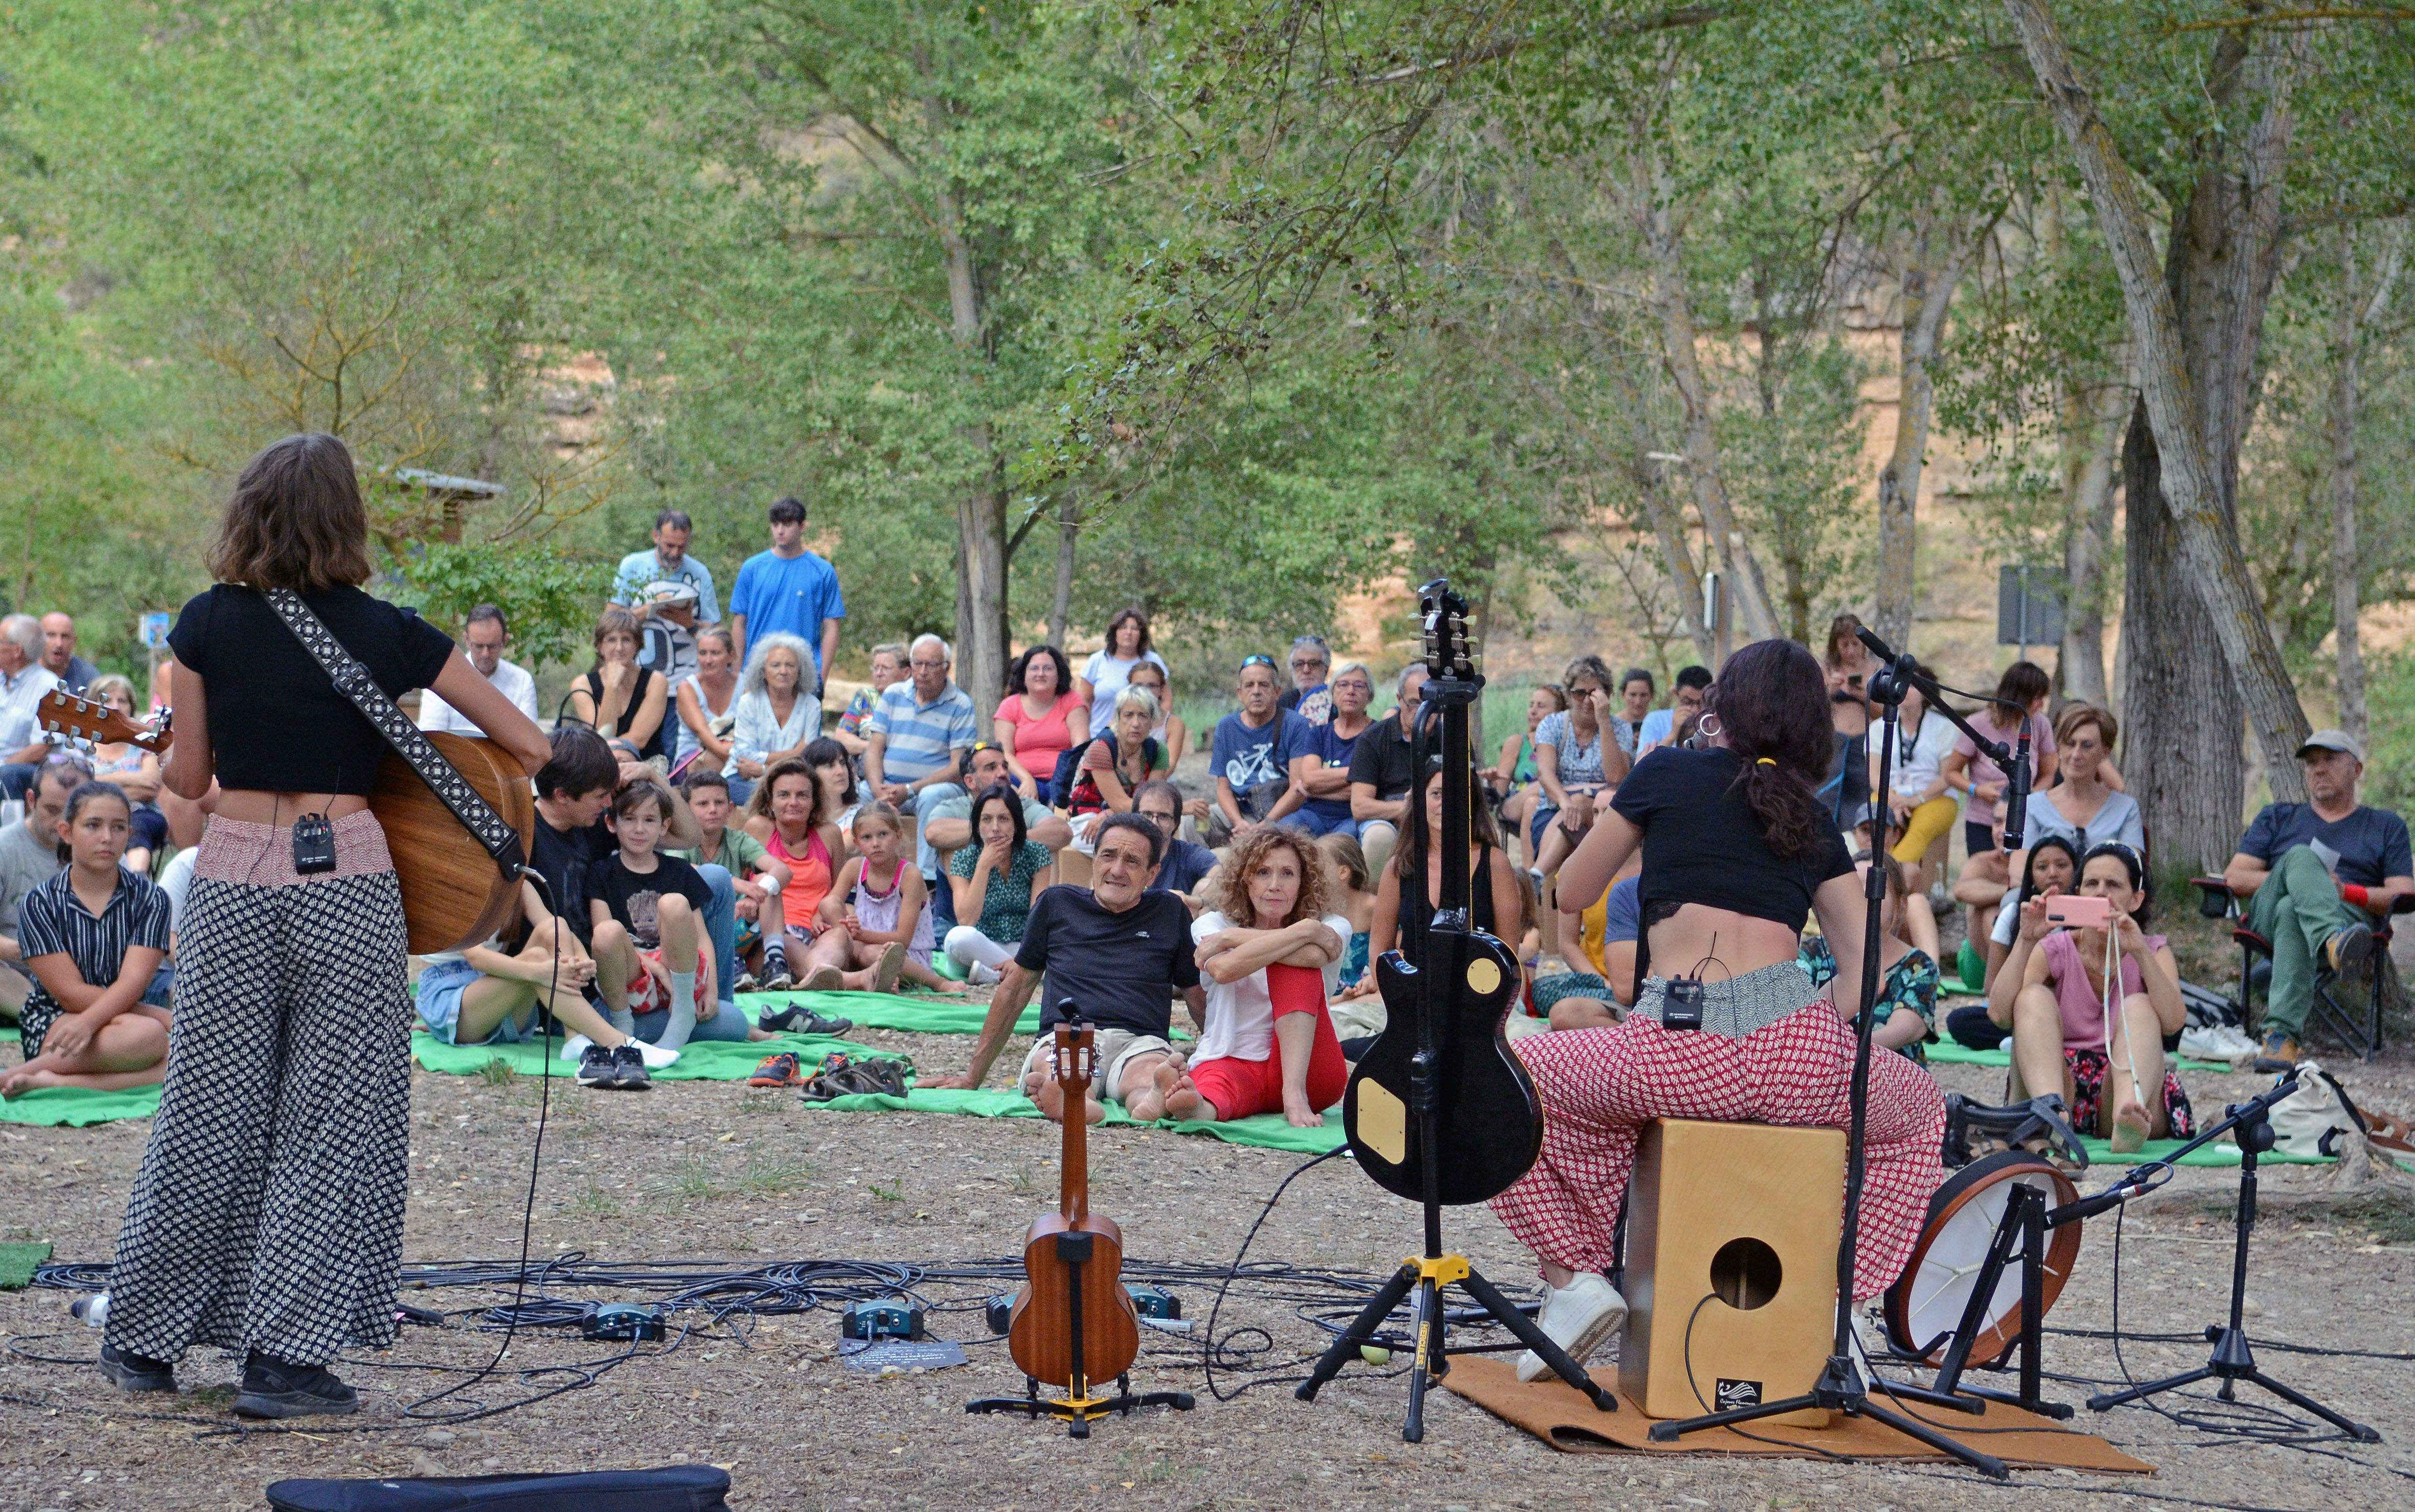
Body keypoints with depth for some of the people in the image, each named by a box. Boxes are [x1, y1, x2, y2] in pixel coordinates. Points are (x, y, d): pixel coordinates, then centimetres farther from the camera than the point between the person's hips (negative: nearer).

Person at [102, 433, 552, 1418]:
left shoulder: (207, 623, -1)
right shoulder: (389, 635, -4)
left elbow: (187, 778, 5)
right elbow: (532, 749, 1)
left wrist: (158, 764, 27)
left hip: (230, 880, 2)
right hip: (346, 880, -2)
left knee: (207, 1115, 13)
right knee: (331, 1124, 6)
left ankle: (143, 1342, 22)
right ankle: (285, 1357, 3)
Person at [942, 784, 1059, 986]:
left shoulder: (1035, 854, -4)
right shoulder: (964, 859, -5)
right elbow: (966, 921, -18)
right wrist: (984, 866, -20)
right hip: (982, 949, 0)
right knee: (958, 937, -35)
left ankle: (988, 976, -26)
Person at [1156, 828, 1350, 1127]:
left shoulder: (1332, 927, 12)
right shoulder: (1212, 924, 12)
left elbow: (1315, 955, -15)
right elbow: (1224, 969, -14)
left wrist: (1234, 938, -9)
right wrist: (1303, 931, -12)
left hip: (1307, 1072, 1)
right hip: (1231, 1061, -1)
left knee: (1300, 959, -20)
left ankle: (1295, 1094, -35)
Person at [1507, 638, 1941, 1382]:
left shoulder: (1667, 773, 12)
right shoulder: (1813, 818, 21)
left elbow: (1570, 894, 21)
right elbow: (1865, 964, 15)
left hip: (1678, 1054, -3)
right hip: (1801, 1052, 3)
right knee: (1918, 1109, 35)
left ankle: (1576, 1274, 9)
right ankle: (1833, 1288, 18)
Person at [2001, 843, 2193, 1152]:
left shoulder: (2153, 951, 9)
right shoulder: (2055, 950, 9)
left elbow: (2173, 1022, -14)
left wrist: (2140, 952, -25)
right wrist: (2026, 941, -18)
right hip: (2056, 1082, 0)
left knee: (2139, 1007, -23)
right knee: (2034, 997, -20)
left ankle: (2128, 1113, -53)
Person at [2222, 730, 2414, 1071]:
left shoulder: (2387, 826, 26)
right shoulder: (2278, 818, 31)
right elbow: (2234, 877, 15)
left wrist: (2345, 891, -9)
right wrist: (2304, 879, -1)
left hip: (2350, 914, -1)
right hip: (2266, 917, 1)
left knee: (2291, 912, -39)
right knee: (2301, 856, -33)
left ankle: (2282, 1034, -55)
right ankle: (2334, 940, -66)